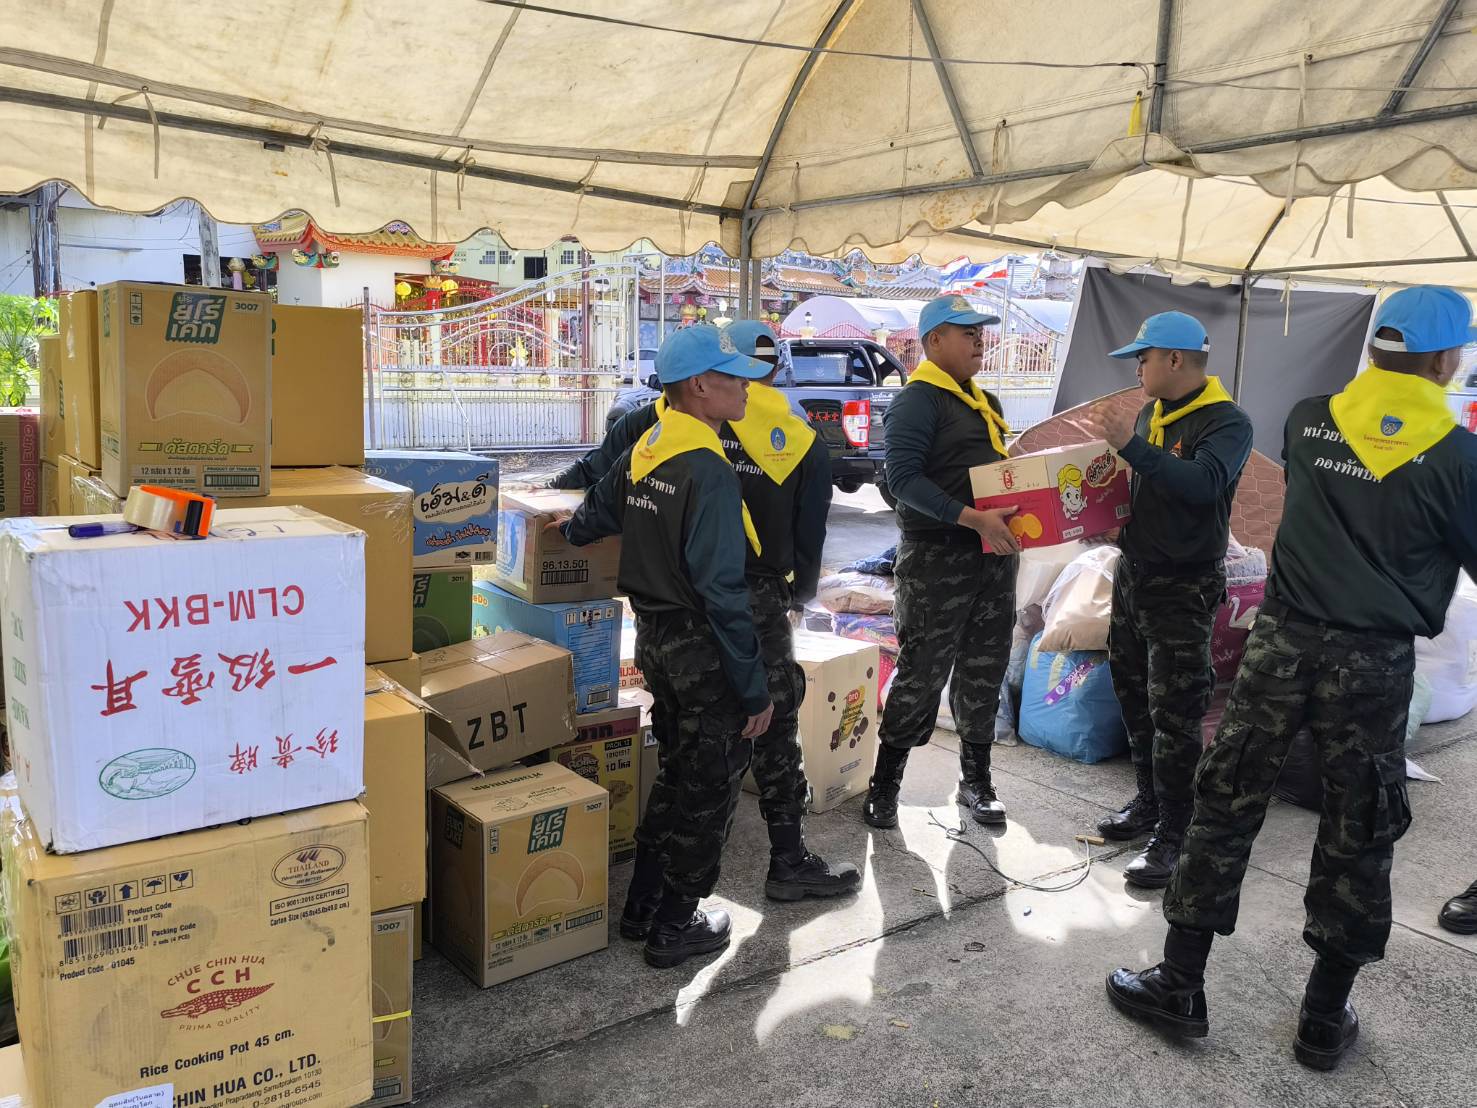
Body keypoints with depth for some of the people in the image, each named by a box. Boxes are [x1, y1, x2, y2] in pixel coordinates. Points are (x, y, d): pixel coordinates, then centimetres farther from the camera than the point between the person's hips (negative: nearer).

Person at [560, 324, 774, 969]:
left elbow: (594, 516, 22)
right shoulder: (709, 472, -22)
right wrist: (755, 690, -20)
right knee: (711, 787, 7)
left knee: (676, 772, 22)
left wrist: (570, 531, 46)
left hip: (654, 637, 9)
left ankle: (644, 905, 32)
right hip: (702, 649, -9)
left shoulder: (644, 450, 5)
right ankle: (675, 927, 18)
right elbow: (722, 593, -25)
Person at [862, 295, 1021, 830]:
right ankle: (884, 786, 12)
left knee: (983, 672, 14)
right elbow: (904, 477, -21)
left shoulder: (983, 401, 18)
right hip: (938, 560, -8)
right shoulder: (918, 400, -10)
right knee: (921, 674, -2)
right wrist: (973, 519, -27)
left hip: (994, 552, 8)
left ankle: (977, 780, 27)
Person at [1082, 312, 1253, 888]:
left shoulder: (1226, 423, -13)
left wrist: (1131, 446, -35)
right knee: (1134, 698, 16)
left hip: (1183, 590, -8)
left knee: (1174, 715, -4)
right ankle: (1148, 801, 32)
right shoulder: (1150, 414, 10)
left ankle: (1172, 835, 5)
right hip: (1132, 574, 8)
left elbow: (1203, 483, -32)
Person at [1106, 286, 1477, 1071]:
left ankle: (1179, 985, 16)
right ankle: (1324, 1018, 23)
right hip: (1375, 661, -2)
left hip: (1283, 640, 2)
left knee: (1225, 807, 9)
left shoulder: (1307, 421, 2)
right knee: (1357, 836, 12)